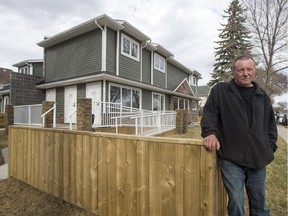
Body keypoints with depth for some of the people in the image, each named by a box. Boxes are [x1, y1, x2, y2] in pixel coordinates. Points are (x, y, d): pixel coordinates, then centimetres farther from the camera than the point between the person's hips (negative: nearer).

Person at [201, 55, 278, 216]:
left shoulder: (263, 96, 13)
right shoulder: (220, 90, 0)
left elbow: (271, 124, 19)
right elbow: (209, 113, -6)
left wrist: (270, 147, 11)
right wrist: (210, 132, -22)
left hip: (258, 159, 5)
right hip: (231, 158, -4)